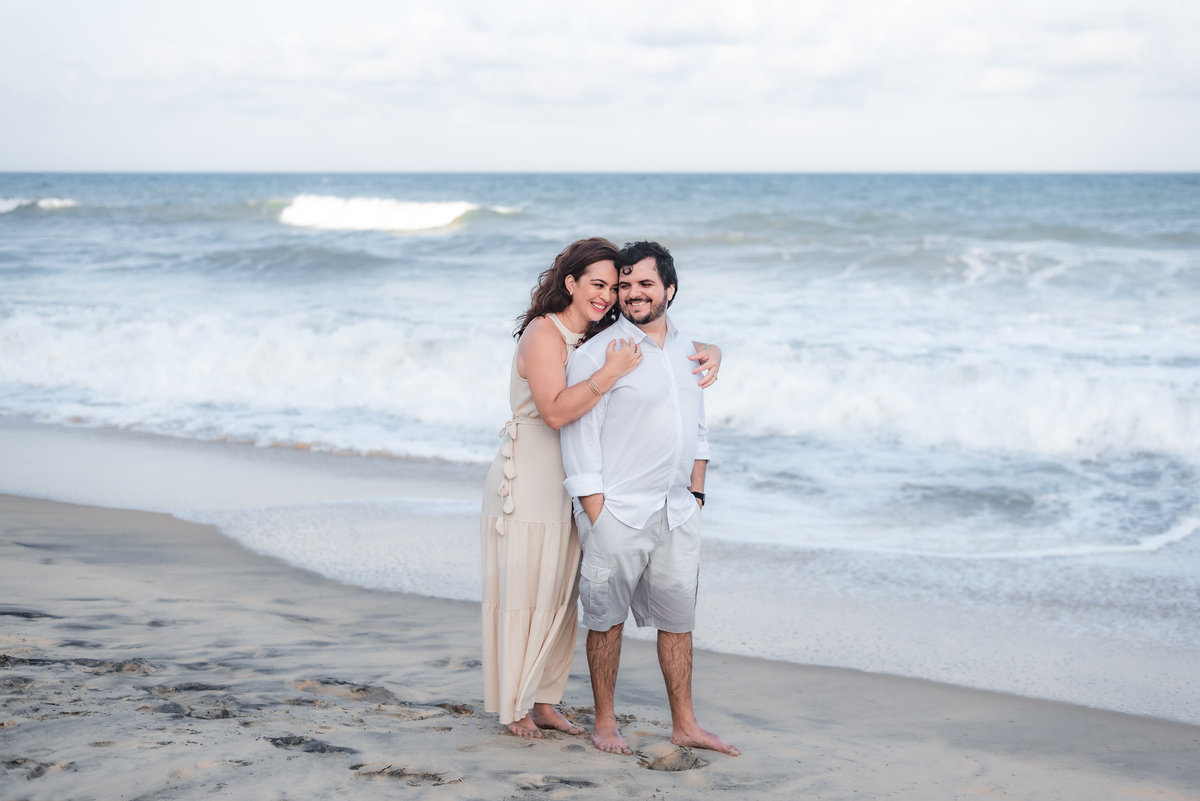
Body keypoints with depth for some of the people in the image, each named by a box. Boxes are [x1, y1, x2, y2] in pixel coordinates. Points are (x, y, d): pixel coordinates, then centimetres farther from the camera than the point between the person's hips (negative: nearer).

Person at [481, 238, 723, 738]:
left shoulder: (605, 336, 7)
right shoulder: (543, 333, -15)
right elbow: (555, 411, -27)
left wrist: (710, 354, -9)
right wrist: (610, 372, -32)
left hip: (574, 485, 7)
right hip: (528, 480, -7)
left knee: (561, 596, 11)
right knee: (523, 594, 1)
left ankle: (544, 701, 22)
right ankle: (514, 706, 13)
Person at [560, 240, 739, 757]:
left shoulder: (686, 350, 12)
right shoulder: (596, 354, -8)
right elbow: (579, 438, -10)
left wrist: (695, 493, 12)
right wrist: (597, 516, -13)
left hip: (676, 511, 6)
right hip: (617, 511, -6)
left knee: (678, 620, 9)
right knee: (608, 619, 3)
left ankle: (685, 725, 17)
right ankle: (604, 722, 16)